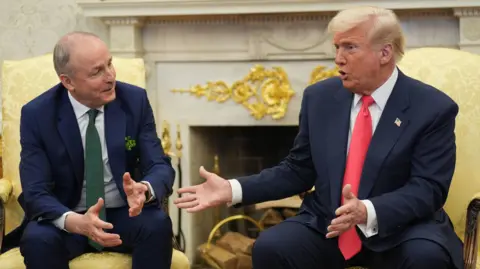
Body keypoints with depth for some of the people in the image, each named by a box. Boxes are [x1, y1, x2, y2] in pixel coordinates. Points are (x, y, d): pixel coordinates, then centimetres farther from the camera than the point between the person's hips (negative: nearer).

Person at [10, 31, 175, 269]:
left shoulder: (135, 100, -8)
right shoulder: (37, 115, -12)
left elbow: (161, 167, -9)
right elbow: (35, 193, -16)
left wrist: (144, 189, -34)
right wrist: (76, 222, -37)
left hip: (124, 214, 2)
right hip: (66, 220, -1)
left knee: (157, 223, -30)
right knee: (38, 238, -33)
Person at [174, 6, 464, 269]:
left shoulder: (434, 108, -8)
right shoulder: (320, 97, 4)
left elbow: (428, 189, -16)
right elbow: (297, 171, 9)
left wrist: (368, 212, -34)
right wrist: (232, 189, -5)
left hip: (401, 229, -3)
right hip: (325, 225, 3)